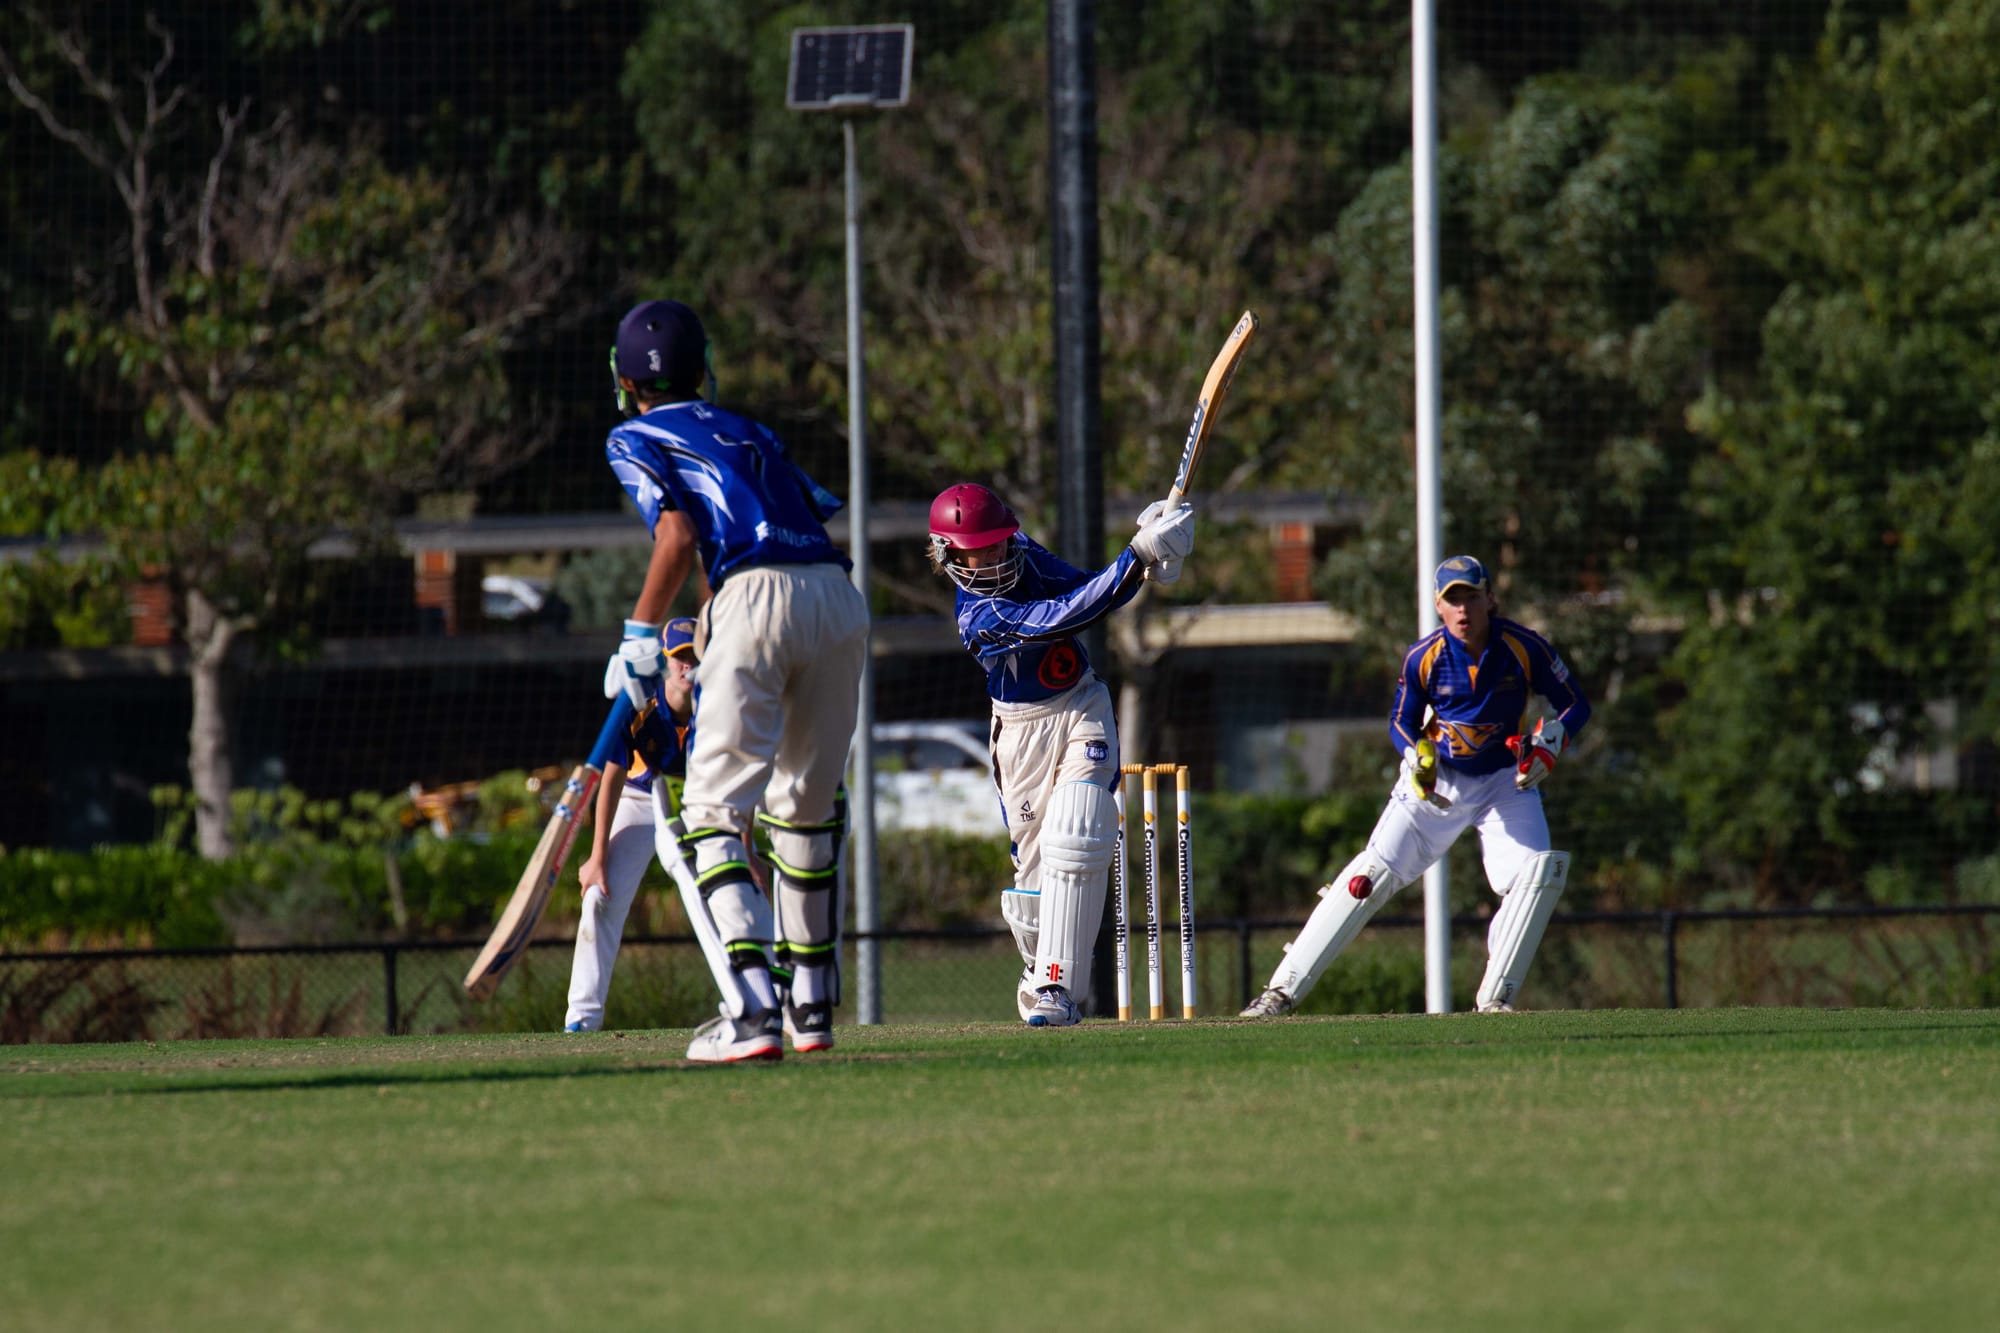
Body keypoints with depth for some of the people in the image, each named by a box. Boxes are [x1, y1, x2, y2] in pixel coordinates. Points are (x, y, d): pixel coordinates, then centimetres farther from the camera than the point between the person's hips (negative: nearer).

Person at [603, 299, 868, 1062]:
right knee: (806, 805, 21)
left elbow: (679, 535, -4)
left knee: (716, 812, -5)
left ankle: (751, 1011, -22)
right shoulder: (747, 433, 30)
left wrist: (640, 637, 2)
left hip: (755, 598, -6)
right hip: (838, 596, 6)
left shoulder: (635, 441, 13)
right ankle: (812, 1005, 26)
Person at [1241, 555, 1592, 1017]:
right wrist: (1417, 755, -23)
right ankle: (1282, 990, -5)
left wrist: (1550, 743, -26)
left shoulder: (1525, 648, -16)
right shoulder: (1424, 657, -15)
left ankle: (1495, 998, -10)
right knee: (1371, 875, -8)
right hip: (1437, 778, 0)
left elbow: (1576, 705, -5)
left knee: (1539, 872, -22)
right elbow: (1401, 722, -1)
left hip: (1505, 779, 0)